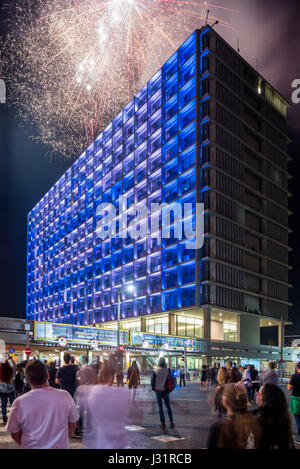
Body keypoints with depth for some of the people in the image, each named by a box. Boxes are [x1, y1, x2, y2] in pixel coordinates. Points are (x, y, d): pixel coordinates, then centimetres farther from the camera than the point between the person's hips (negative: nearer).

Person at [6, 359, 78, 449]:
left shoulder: (19, 403, -19)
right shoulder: (65, 396, -17)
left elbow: (15, 434, -6)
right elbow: (73, 424, -3)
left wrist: (28, 445, 10)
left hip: (32, 447, -1)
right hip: (61, 446, 1)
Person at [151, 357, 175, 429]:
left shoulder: (155, 371, -12)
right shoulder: (168, 370, -8)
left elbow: (152, 381, -6)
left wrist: (153, 388, 10)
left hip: (158, 391, -1)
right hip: (165, 390, 2)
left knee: (160, 407, 7)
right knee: (168, 406, 13)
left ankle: (163, 423, 9)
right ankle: (171, 422, 10)